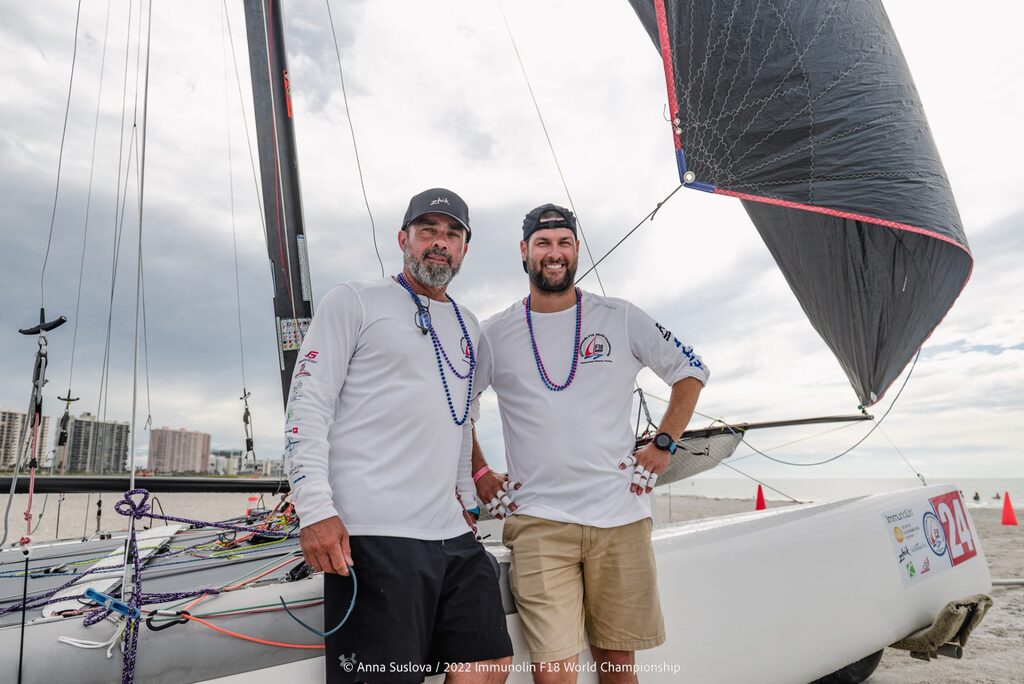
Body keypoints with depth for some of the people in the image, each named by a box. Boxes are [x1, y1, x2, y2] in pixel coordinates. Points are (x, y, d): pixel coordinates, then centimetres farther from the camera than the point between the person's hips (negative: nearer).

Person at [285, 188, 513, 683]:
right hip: (373, 534, -6)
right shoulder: (354, 301, 2)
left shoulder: (468, 327, 20)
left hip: (453, 535, 7)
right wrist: (316, 510, -15)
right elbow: (306, 405, -6)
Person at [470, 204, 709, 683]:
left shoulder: (621, 319, 5)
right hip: (537, 522, 0)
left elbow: (690, 373, 13)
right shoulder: (494, 335, 5)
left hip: (621, 517, 1)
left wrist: (662, 447, 4)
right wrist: (480, 474, 7)